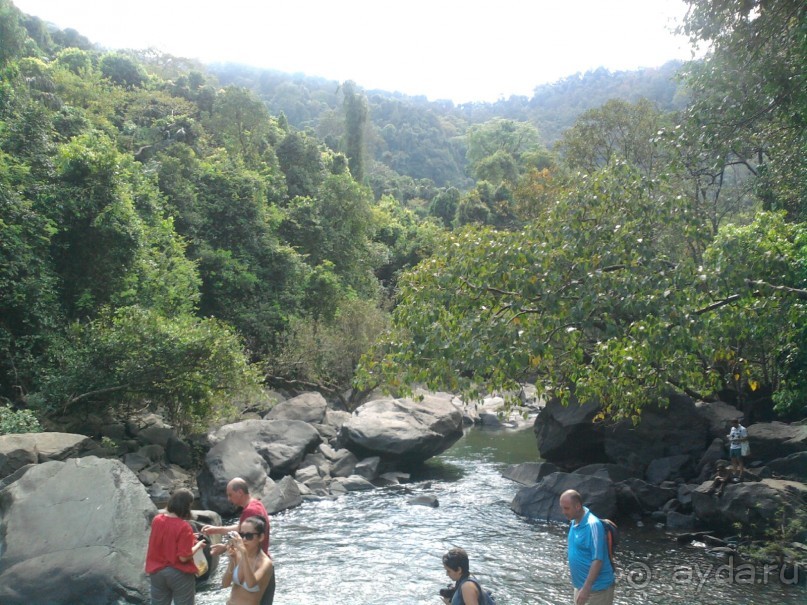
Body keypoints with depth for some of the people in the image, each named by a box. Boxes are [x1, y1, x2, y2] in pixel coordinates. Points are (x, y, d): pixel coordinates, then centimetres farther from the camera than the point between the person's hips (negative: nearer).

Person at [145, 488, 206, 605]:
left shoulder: (156, 520, -3)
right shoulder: (184, 527, -22)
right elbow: (184, 557, -21)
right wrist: (198, 545, -5)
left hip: (157, 572, 5)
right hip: (180, 574, -5)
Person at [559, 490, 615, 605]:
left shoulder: (593, 525, -23)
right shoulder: (574, 522, 3)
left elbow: (597, 560, -25)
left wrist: (586, 588, -26)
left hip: (598, 587, -8)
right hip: (580, 584, 9)